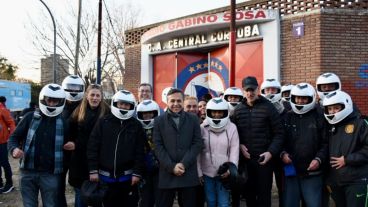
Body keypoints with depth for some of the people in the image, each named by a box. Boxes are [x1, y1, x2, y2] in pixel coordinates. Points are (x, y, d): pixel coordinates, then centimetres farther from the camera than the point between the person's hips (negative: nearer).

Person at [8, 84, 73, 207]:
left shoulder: (63, 123, 1)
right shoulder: (30, 117, 0)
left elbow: (67, 146, 12)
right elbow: (14, 137, 2)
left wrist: (72, 146, -10)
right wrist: (14, 149, -19)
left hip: (51, 174, 0)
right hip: (28, 172, 1)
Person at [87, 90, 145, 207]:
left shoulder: (136, 125, 1)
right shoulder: (103, 122, 1)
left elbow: (140, 152, -1)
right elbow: (93, 147, -1)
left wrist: (137, 173, -6)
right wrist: (93, 170, -6)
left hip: (128, 176, 0)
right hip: (106, 176, 1)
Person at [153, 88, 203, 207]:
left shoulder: (193, 119, 8)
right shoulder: (159, 121, 6)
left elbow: (198, 143, 1)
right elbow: (158, 146, -1)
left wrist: (184, 164, -10)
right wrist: (171, 166, -11)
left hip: (189, 173, 1)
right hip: (167, 173, 0)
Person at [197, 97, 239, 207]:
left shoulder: (231, 128, -1)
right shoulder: (202, 128, -2)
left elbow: (234, 151, -3)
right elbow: (197, 152, 1)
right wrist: (199, 172, 0)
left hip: (224, 173, -1)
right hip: (207, 173, 1)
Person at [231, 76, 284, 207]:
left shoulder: (268, 107, -5)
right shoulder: (238, 110, 8)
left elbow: (279, 133, -5)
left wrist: (271, 152, -16)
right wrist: (239, 145, -4)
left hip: (264, 158, -4)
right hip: (245, 159, 4)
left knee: (264, 193, 1)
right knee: (248, 192, 12)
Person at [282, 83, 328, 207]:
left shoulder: (319, 118, 1)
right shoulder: (287, 117, 9)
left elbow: (326, 143, -1)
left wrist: (319, 159, -15)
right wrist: (282, 153, -7)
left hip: (312, 172, -2)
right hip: (291, 171, 3)